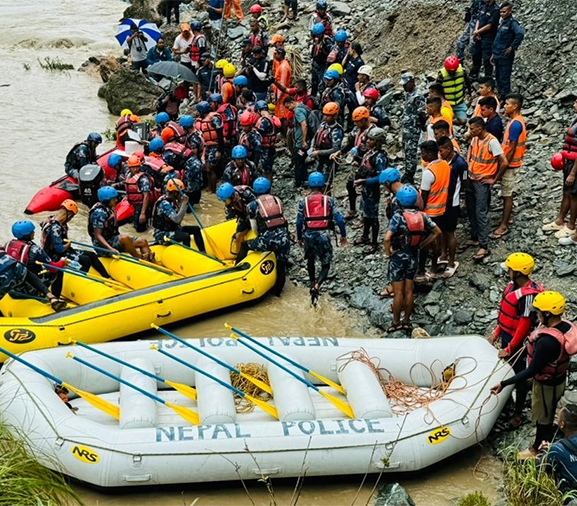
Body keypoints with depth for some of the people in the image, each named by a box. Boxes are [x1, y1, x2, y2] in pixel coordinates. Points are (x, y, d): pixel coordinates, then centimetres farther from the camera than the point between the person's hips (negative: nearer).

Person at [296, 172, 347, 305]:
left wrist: (299, 237, 15)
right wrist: (343, 235, 8)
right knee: (326, 264, 9)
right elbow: (339, 219, -4)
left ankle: (312, 283, 36)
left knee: (310, 260, 29)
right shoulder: (329, 200, -1)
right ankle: (317, 286, -15)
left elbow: (299, 222, 2)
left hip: (308, 235, 2)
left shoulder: (303, 201, 1)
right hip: (323, 235, -2)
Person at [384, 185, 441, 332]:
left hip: (398, 255, -5)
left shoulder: (398, 217, -20)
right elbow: (437, 232, 3)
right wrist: (422, 244, 7)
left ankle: (396, 323, 12)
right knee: (409, 290, 13)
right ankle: (406, 321, 21)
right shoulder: (422, 215, -5)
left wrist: (388, 252, -13)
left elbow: (387, 238, -29)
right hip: (414, 255, 5)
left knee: (398, 292, 3)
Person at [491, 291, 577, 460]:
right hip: (559, 379, 8)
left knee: (542, 418, 17)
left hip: (546, 385, -8)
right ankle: (545, 443, 51)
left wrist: (504, 384, -32)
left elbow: (532, 370, -34)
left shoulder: (547, 341, -40)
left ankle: (537, 451, 40)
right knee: (549, 414, 29)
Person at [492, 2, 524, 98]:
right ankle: (500, 94, 28)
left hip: (505, 56, -9)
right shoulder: (502, 22, 14)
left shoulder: (512, 22, -13)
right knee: (498, 77, 17)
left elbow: (520, 34, -30)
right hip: (498, 56, 9)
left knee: (504, 78, -3)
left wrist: (512, 47, -23)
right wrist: (494, 54, 20)